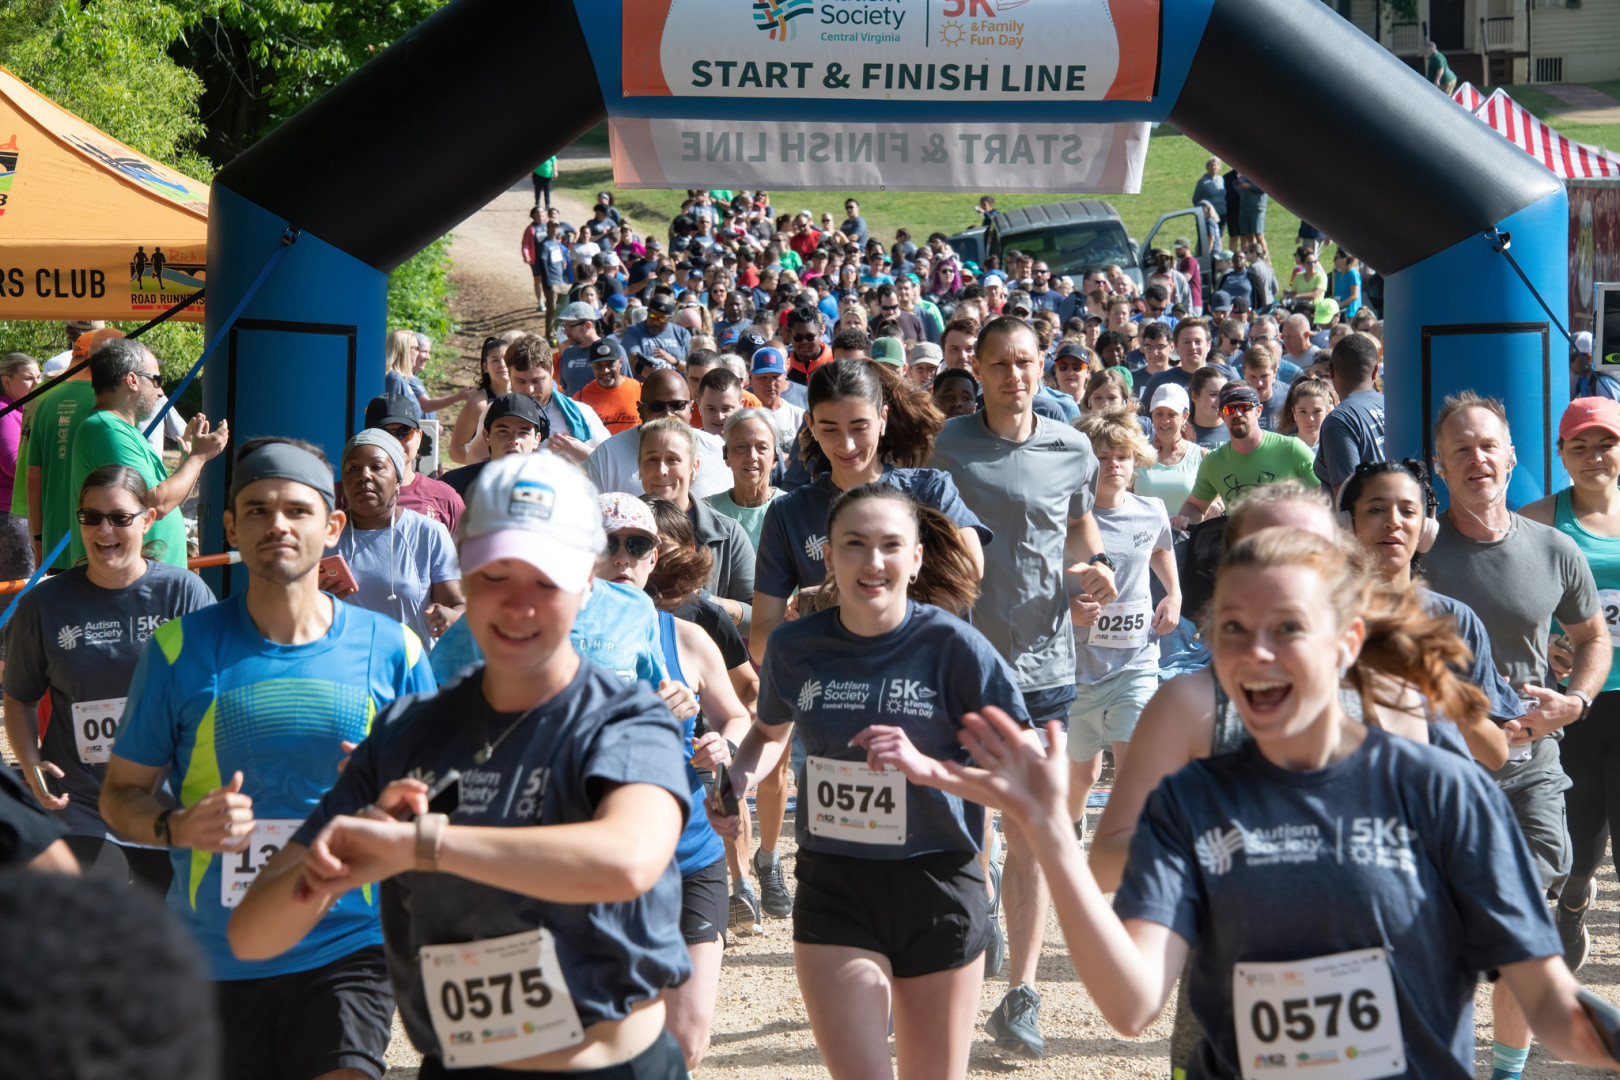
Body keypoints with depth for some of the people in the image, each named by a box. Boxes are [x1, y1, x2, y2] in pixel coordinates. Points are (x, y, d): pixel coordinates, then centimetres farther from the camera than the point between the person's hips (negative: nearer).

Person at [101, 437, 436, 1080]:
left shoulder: (391, 649, 1)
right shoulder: (181, 648, 1)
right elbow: (120, 794, 6)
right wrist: (177, 826, -14)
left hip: (345, 951, -1)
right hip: (210, 959, 1)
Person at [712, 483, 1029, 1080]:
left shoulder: (951, 645, -10)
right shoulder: (795, 647, -1)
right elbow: (771, 732, 20)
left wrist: (926, 766, -24)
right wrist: (738, 779, 0)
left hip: (938, 888, -1)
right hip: (833, 892, 1)